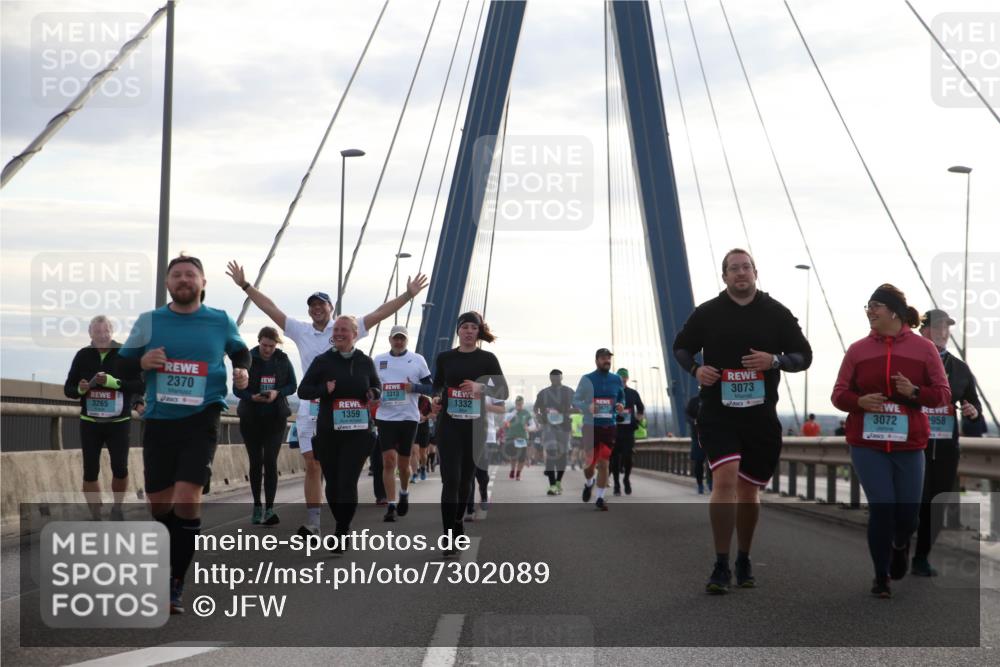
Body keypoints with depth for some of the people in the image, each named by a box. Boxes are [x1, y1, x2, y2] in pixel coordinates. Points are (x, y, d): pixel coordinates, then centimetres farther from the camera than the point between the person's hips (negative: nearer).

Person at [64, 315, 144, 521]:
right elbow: (68, 389, 5)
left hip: (119, 422, -2)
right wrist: (80, 389, -18)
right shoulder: (83, 356, 0)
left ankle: (117, 507, 22)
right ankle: (96, 517, 12)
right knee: (90, 471, 1)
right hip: (90, 422, 2)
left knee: (120, 469, -5)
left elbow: (141, 386, -11)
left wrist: (113, 382, -23)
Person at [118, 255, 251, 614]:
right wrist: (142, 361, -13)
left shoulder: (221, 321, 3)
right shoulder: (149, 321, 3)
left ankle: (175, 585, -8)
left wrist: (243, 371, -1)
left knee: (187, 498, -17)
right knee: (159, 504, 8)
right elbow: (121, 365, 9)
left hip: (201, 419, -2)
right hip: (159, 420, 2)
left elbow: (240, 352, 21)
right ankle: (174, 564, 35)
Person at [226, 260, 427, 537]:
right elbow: (271, 309, 8)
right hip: (310, 408, 2)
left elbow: (379, 313, -3)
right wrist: (245, 285, 5)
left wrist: (408, 295, -10)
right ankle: (312, 521, 4)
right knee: (312, 465, 1)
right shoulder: (301, 331, 7)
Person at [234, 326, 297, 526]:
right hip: (251, 418, 0)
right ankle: (257, 507, 19)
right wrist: (252, 397, -23)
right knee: (256, 462, 7)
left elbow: (292, 385, 4)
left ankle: (269, 509, -13)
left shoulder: (283, 360, 0)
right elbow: (238, 389, -3)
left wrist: (277, 393, -16)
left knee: (270, 461, -10)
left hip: (275, 418, 0)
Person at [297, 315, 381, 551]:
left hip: (358, 432, -1)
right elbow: (302, 390, 3)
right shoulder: (322, 361, 3)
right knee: (333, 483, 9)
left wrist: (373, 393, -3)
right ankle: (343, 525, 28)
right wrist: (324, 389, -16)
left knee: (348, 482, -12)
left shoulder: (365, 362, 6)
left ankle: (341, 532, -8)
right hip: (328, 432, 1)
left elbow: (377, 385, 21)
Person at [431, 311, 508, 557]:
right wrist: (436, 399, -2)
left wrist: (481, 388, -20)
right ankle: (449, 538, -10)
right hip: (449, 426, 0)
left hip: (476, 426, 1)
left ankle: (457, 522, 34)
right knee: (451, 479, -10)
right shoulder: (445, 358, 5)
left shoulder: (487, 359, 1)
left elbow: (503, 392, -2)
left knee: (466, 478, 12)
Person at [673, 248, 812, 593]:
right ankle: (721, 566, -14)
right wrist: (695, 368, -5)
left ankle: (744, 561, 29)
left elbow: (804, 355, 8)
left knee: (749, 491, 10)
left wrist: (775, 360, -12)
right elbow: (681, 347, 16)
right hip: (717, 412, -2)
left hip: (761, 415, 2)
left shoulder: (776, 313, 5)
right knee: (725, 478, -19)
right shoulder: (707, 313, 4)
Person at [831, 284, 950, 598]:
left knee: (908, 511, 6)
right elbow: (839, 393, 5)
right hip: (867, 444, 0)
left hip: (909, 445, 0)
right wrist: (860, 402, -17)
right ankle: (881, 577, 11)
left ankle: (900, 544, 44)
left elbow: (943, 394, 2)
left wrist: (914, 391, -17)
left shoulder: (923, 348, 1)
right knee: (881, 507, -7)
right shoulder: (857, 349, 3)